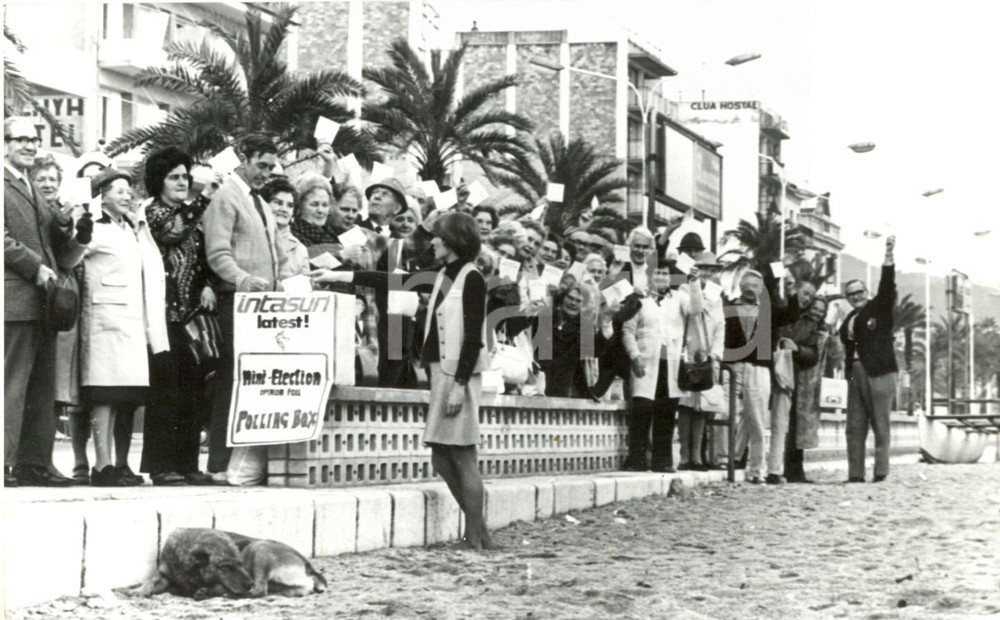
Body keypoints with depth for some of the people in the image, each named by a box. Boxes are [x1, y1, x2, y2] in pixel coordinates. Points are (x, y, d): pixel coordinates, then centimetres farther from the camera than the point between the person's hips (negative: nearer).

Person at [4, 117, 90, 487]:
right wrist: (36, 267, -17)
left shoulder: (35, 193, 24)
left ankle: (35, 462, 13)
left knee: (42, 388, 9)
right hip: (14, 299, -9)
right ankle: (6, 460, -7)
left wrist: (78, 236, 6)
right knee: (12, 385, -9)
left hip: (43, 298, 9)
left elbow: (54, 248, 25)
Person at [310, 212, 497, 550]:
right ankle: (478, 530, 13)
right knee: (442, 458, 8)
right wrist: (338, 276, 18)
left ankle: (475, 538, -2)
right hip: (441, 371, 9)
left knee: (463, 456, -6)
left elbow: (473, 337, -15)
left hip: (460, 375, -9)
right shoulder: (443, 276, 14)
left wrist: (459, 385, -20)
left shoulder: (471, 279, -10)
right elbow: (394, 281, 18)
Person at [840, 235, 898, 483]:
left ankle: (881, 472, -4)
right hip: (856, 376, 6)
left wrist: (888, 256, -23)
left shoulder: (880, 308, 3)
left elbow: (887, 286, -12)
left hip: (879, 374, -6)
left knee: (880, 425, -5)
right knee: (855, 427, 4)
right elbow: (847, 346, 15)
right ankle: (855, 474, 6)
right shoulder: (849, 320, 18)